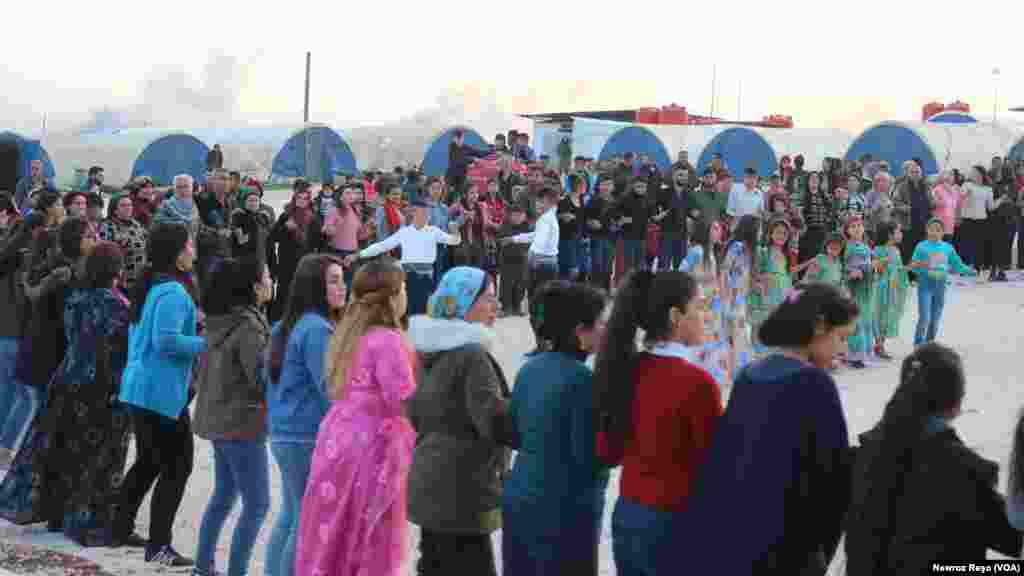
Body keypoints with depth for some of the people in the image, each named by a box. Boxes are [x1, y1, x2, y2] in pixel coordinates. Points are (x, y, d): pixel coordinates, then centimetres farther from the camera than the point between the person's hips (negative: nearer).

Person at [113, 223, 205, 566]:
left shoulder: (150, 286, 12)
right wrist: (206, 343, -16)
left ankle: (121, 529, 31)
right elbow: (167, 340, -27)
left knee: (148, 461, 22)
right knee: (177, 467, -3)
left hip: (141, 387, 10)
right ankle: (158, 547, -3)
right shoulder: (173, 291, -19)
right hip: (162, 391, -10)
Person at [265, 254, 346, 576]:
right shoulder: (317, 329, -18)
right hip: (310, 439, -9)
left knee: (290, 516, 17)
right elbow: (330, 388, -20)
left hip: (284, 435, 9)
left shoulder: (287, 326, 11)